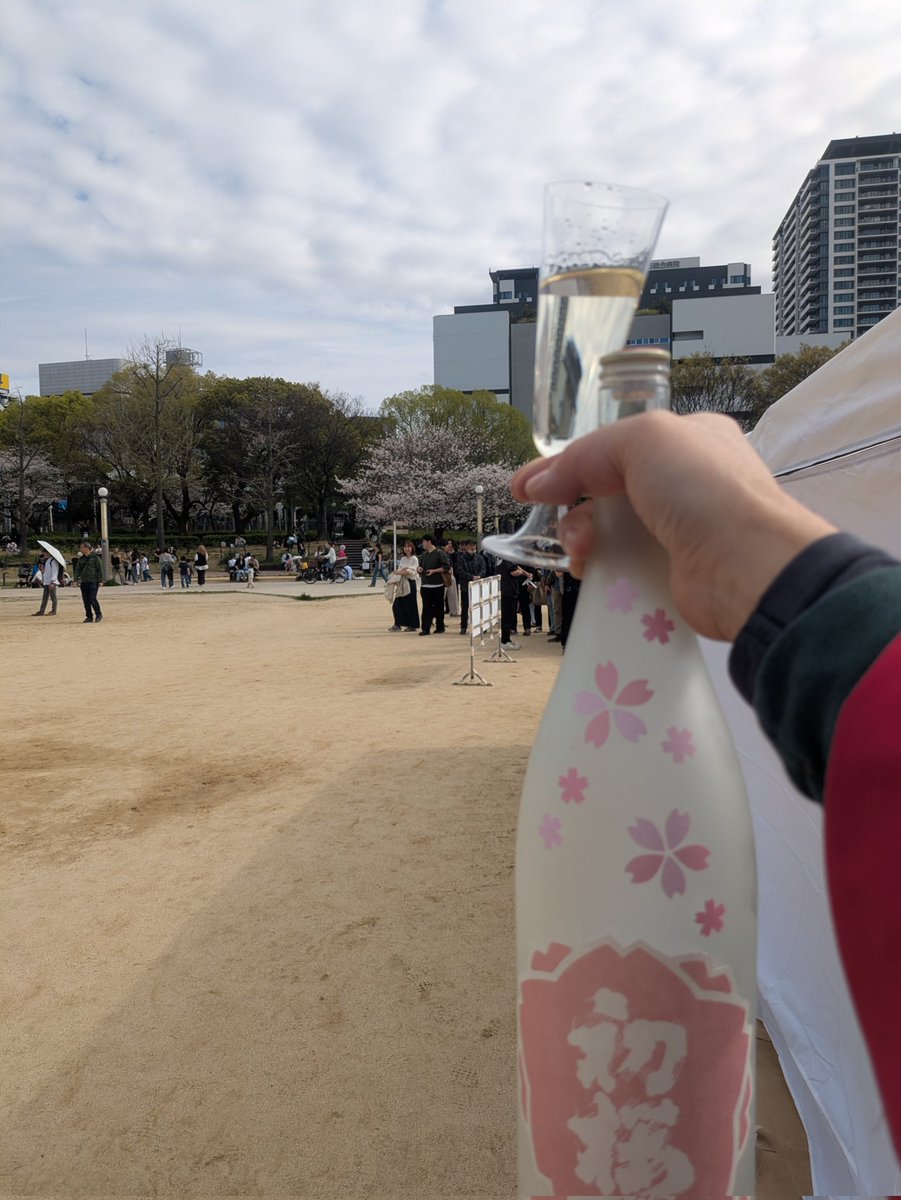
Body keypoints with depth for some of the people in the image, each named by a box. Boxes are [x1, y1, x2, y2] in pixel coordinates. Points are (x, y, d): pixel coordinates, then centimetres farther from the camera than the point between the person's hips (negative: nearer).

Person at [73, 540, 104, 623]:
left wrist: (100, 581, -9)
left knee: (92, 599, -12)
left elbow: (100, 569, -5)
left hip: (93, 582, -6)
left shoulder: (95, 558, -3)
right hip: (84, 582, 6)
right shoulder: (80, 559, 12)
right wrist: (76, 579, 2)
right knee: (86, 601, 5)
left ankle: (99, 615, 6)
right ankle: (89, 617, 13)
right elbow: (77, 569, 13)